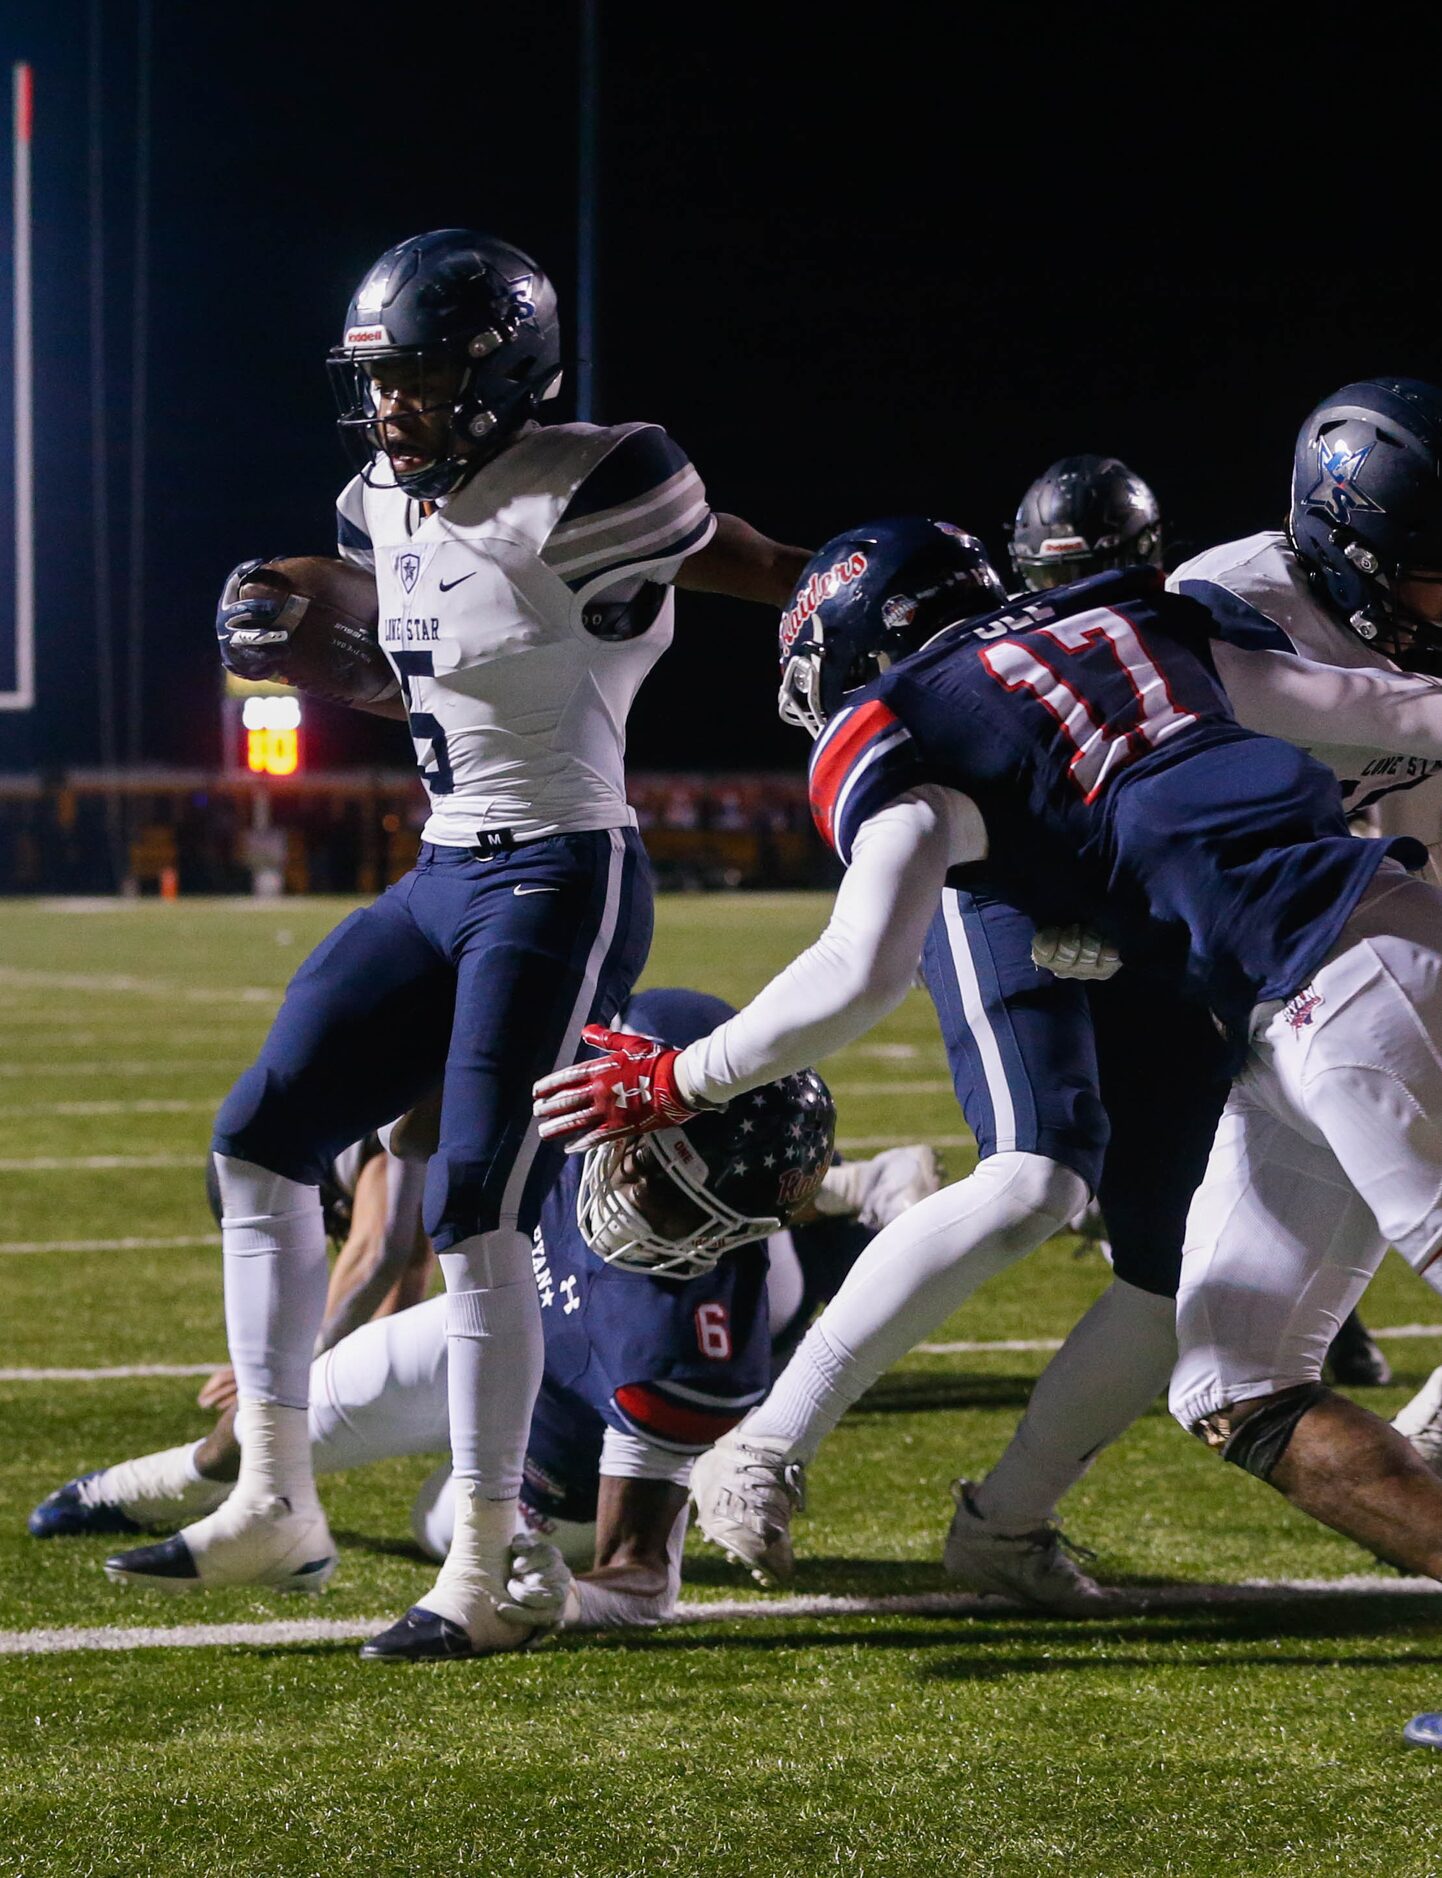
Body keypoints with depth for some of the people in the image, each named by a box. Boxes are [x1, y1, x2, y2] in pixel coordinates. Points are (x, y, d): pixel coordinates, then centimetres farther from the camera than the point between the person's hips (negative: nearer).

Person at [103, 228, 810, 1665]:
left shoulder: (583, 498, -18)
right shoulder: (386, 511, 7)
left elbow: (763, 572, -3)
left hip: (560, 886, -9)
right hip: (441, 882, 9)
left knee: (477, 1213, -11)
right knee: (260, 1142, 8)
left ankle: (482, 1572, -2)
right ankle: (274, 1508, 15)